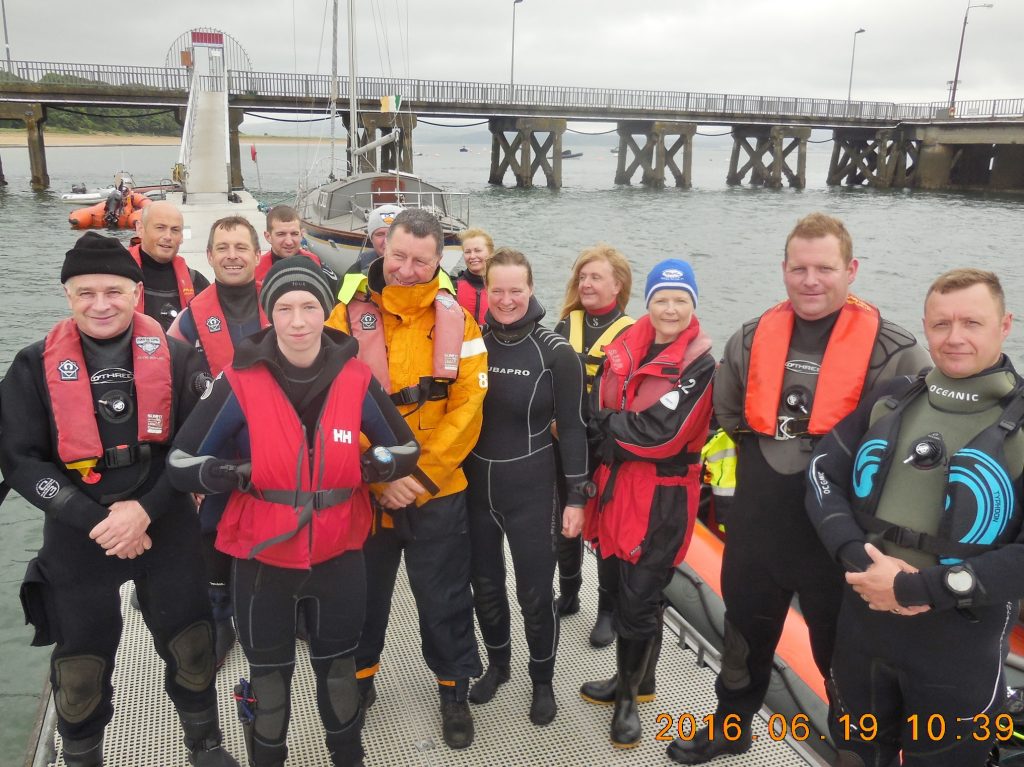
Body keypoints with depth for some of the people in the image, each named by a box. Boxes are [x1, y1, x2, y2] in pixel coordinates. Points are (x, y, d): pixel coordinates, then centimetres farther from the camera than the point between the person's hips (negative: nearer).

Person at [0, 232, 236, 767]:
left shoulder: (175, 359, -3)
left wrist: (146, 509, -16)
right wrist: (95, 520, -15)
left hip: (168, 529, 1)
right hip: (78, 537, 0)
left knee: (192, 645, 13)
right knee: (80, 667, 12)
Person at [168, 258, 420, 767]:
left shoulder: (356, 379, -7)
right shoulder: (240, 381, -13)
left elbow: (406, 448, 5)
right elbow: (181, 461, -7)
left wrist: (377, 463, -14)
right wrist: (234, 473, -23)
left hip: (338, 555, 2)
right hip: (261, 557, -2)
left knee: (339, 669, 22)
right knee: (268, 677, 16)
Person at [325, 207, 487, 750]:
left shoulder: (456, 321, -4)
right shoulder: (349, 315, -7)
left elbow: (466, 409, -7)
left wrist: (423, 474, -15)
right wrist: (380, 474, -16)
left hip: (438, 491, 0)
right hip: (363, 491, 0)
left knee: (444, 598, 13)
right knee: (364, 593, 18)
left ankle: (454, 690, 36)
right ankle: (360, 677, 43)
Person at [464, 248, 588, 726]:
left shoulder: (555, 353, -10)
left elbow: (572, 428, -7)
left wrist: (576, 497, -8)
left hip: (531, 489, -3)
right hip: (474, 484, 3)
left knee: (534, 591, 6)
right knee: (485, 585, 16)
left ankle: (543, 681, 30)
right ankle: (497, 664, 41)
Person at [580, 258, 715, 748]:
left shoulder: (700, 362, -12)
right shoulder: (624, 347, 5)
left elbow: (662, 433, -21)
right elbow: (596, 412, 6)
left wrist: (608, 425, -10)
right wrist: (622, 445, -10)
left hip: (662, 498, -6)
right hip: (616, 488, 6)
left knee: (638, 600, 2)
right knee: (622, 589, 18)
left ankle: (628, 694, 25)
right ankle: (634, 679, 39)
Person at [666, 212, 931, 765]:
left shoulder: (891, 351, -14)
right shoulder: (752, 339, -1)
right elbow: (727, 412, 14)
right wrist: (767, 456, 8)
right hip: (755, 526, 4)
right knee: (745, 637, 23)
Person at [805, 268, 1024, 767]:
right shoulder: (890, 401, 3)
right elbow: (823, 474, 2)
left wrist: (917, 588, -21)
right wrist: (859, 559, -14)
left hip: (960, 646, -3)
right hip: (861, 624, 4)